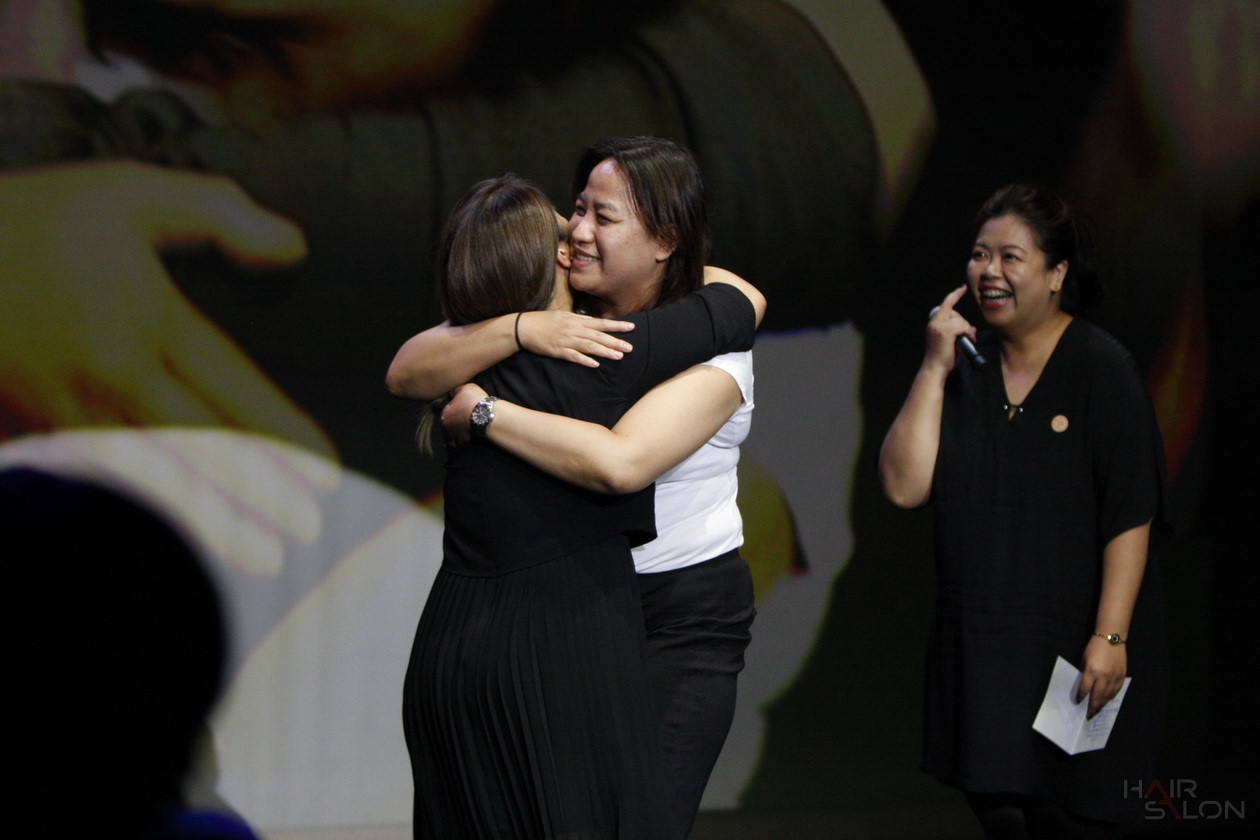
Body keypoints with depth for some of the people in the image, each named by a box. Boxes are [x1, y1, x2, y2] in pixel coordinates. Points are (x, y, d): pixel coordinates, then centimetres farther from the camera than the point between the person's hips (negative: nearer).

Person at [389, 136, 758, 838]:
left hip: (681, 618, -5)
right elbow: (408, 373, -8)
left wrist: (480, 410, -22)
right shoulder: (550, 311, 2)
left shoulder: (709, 349, -13)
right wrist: (520, 331, -23)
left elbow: (619, 463, -31)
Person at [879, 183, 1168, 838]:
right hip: (977, 647, 5)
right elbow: (904, 487, -4)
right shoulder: (963, 368, 7)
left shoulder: (1102, 368, -8)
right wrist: (934, 369, -8)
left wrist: (1110, 638, -18)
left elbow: (1131, 519, -12)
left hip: (1073, 644, -5)